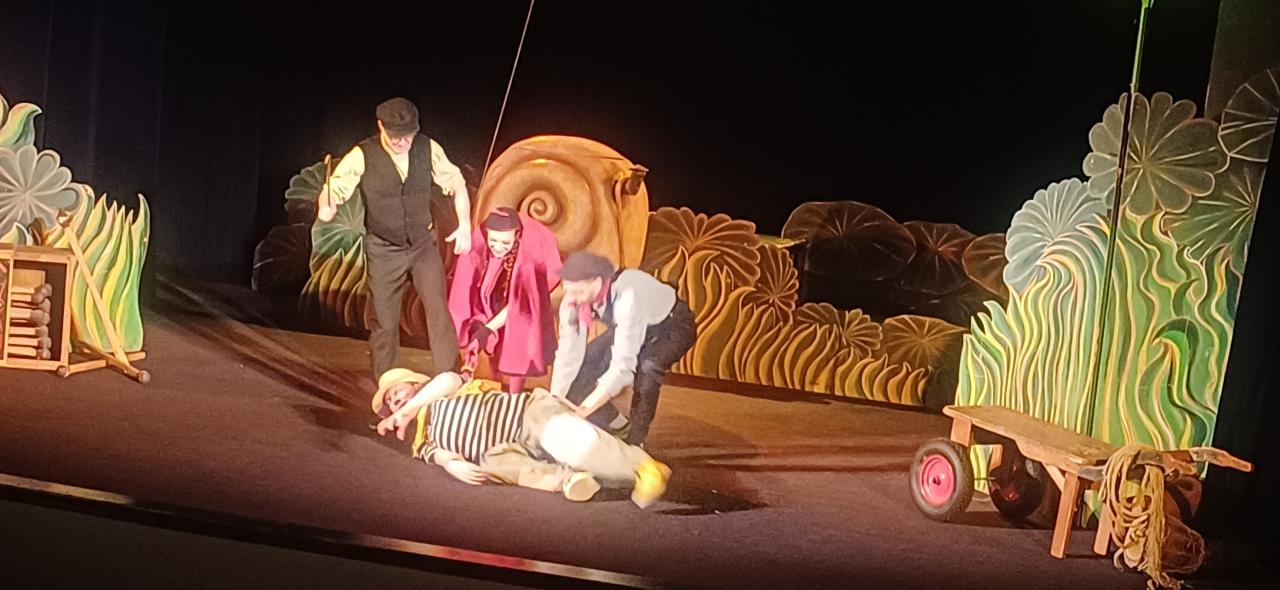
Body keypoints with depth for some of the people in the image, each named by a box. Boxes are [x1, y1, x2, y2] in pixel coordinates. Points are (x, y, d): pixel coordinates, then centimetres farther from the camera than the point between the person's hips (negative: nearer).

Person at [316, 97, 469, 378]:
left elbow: (456, 184, 4)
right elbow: (333, 189, -14)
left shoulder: (428, 149, -8)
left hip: (424, 244, 2)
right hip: (384, 250, -1)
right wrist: (326, 207, -38)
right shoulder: (362, 156, -15)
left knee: (439, 311, 0)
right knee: (384, 321, 6)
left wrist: (465, 226, -3)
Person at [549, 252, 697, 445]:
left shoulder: (627, 297, -43)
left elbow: (623, 365, -46)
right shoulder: (573, 300, -24)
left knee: (646, 368, -37)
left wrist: (583, 410, -47)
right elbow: (568, 355, -19)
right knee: (580, 370, -9)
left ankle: (635, 442, -16)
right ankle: (619, 429, 14)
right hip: (626, 325, 6)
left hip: (672, 325, -6)